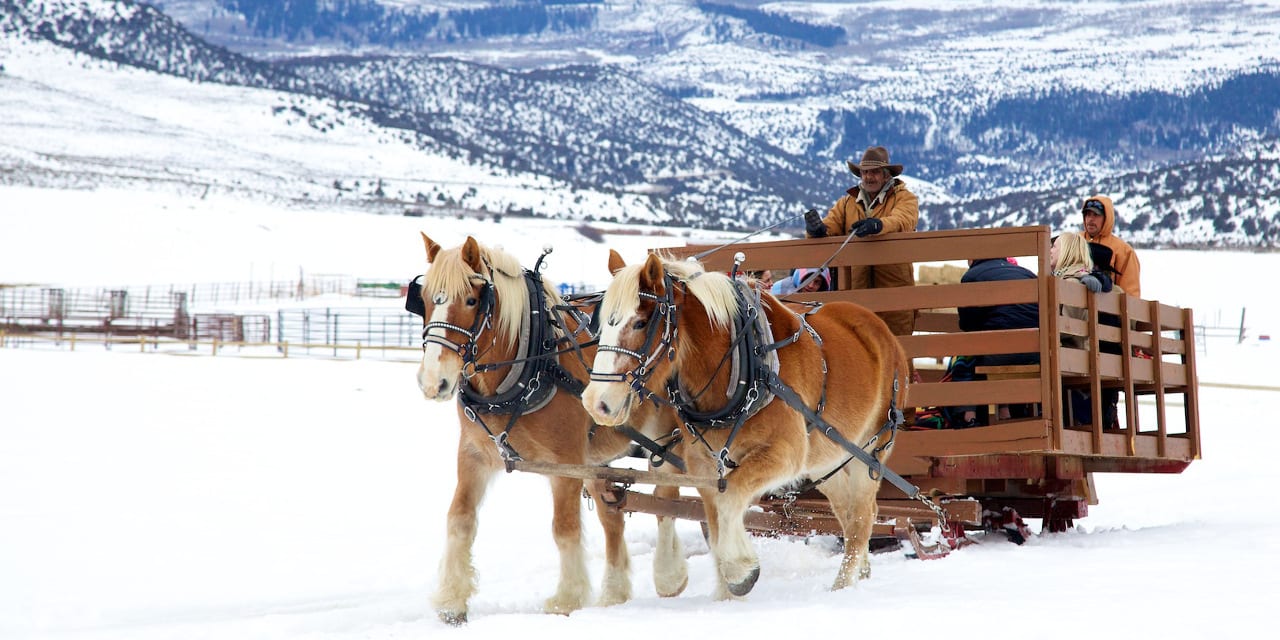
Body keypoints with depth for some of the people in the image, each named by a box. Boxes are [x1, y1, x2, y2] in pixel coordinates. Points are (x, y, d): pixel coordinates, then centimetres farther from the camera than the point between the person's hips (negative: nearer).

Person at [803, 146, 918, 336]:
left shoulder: (904, 198, 5)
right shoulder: (846, 202, 18)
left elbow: (904, 220, -16)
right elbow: (831, 225, 5)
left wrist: (877, 225, -36)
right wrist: (817, 229, -20)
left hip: (894, 286, -3)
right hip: (856, 288, 3)